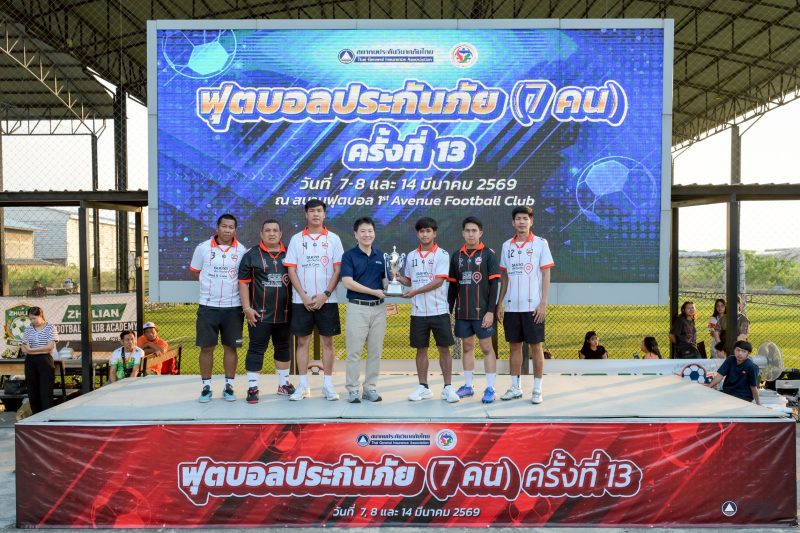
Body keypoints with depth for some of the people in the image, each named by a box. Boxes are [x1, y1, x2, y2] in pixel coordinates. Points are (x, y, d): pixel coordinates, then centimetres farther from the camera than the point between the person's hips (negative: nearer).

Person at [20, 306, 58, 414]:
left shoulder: (50, 328, -2)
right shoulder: (28, 330, 12)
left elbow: (50, 346, -11)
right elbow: (23, 349, 7)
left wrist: (31, 349, -10)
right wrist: (41, 350, -9)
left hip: (45, 362, -5)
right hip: (30, 363, 5)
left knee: (46, 393, -5)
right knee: (32, 392, 7)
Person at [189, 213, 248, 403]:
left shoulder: (241, 251, 1)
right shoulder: (203, 248, 0)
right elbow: (195, 271, 11)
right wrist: (212, 283, 5)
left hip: (233, 307, 0)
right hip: (208, 306, 0)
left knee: (230, 347, 5)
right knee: (206, 347, 3)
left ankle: (229, 386, 16)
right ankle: (206, 387, 15)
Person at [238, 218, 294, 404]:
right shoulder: (251, 255, -1)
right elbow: (243, 282, -3)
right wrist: (247, 308, -9)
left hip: (284, 313, 3)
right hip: (259, 313, -3)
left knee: (283, 348, 13)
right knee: (256, 349, 1)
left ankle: (283, 384, 27)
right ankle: (252, 388, 7)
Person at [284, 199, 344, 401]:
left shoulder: (333, 239, 3)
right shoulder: (296, 239, 5)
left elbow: (338, 269, -1)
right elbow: (291, 270, 1)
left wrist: (325, 295, -11)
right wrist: (304, 296, -9)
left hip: (327, 300, -1)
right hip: (301, 300, 1)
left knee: (327, 342, 4)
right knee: (302, 342, 5)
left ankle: (328, 385, 12)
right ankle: (303, 386, 14)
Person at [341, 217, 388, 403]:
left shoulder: (381, 255, 11)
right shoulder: (349, 255, -3)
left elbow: (384, 279, 13)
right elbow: (348, 282, -13)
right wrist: (374, 291, -16)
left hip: (378, 308, 4)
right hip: (357, 308, -4)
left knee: (375, 351, 8)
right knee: (354, 351, 1)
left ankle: (370, 388, 17)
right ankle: (352, 389, 10)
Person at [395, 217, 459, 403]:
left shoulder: (442, 254, -4)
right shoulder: (411, 256, 10)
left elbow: (438, 281, -13)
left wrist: (415, 292, -17)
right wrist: (399, 278, -4)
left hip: (439, 310, -4)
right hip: (418, 311, 4)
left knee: (444, 349, 1)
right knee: (421, 349, 8)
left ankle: (448, 388, 10)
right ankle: (423, 388, 18)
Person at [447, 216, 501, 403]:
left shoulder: (489, 254, -3)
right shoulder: (456, 256, 8)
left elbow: (494, 284, -7)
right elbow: (452, 285, 12)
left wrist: (490, 311, -13)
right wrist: (449, 310, 8)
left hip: (482, 311, -4)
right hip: (462, 312, 4)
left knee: (487, 347, 1)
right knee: (467, 347, 11)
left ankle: (490, 388, 7)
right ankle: (468, 386, 20)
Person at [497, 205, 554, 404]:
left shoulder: (540, 243, -1)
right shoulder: (507, 245, 9)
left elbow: (546, 275, -3)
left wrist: (543, 303, -11)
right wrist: (500, 302, 8)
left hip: (533, 306, -4)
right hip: (511, 306, 4)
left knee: (536, 346, 2)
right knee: (514, 346, 9)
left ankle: (537, 389, 11)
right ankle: (515, 387, 19)